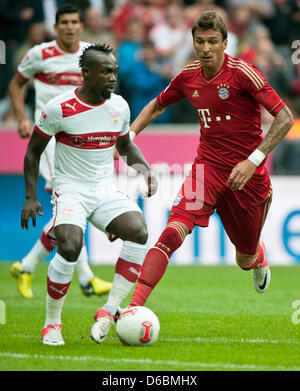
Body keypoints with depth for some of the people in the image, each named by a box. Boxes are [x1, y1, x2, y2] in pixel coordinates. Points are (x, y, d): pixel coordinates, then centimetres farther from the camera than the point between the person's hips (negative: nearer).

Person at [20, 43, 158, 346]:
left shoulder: (119, 106, 5)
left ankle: (109, 311, -16)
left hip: (106, 190, 4)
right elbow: (33, 151, 2)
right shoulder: (59, 108, -9)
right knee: (70, 247, -30)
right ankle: (52, 323, -7)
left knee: (138, 231, -25)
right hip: (70, 190, -4)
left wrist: (143, 167, 3)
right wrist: (31, 197, -4)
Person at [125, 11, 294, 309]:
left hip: (246, 175, -2)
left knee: (245, 260, 11)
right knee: (172, 232, -22)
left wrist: (254, 161, -24)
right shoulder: (188, 77, 1)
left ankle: (258, 256, 50)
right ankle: (134, 307, -28)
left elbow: (285, 118, -16)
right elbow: (157, 105, 22)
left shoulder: (242, 73, -15)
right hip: (207, 168, 3)